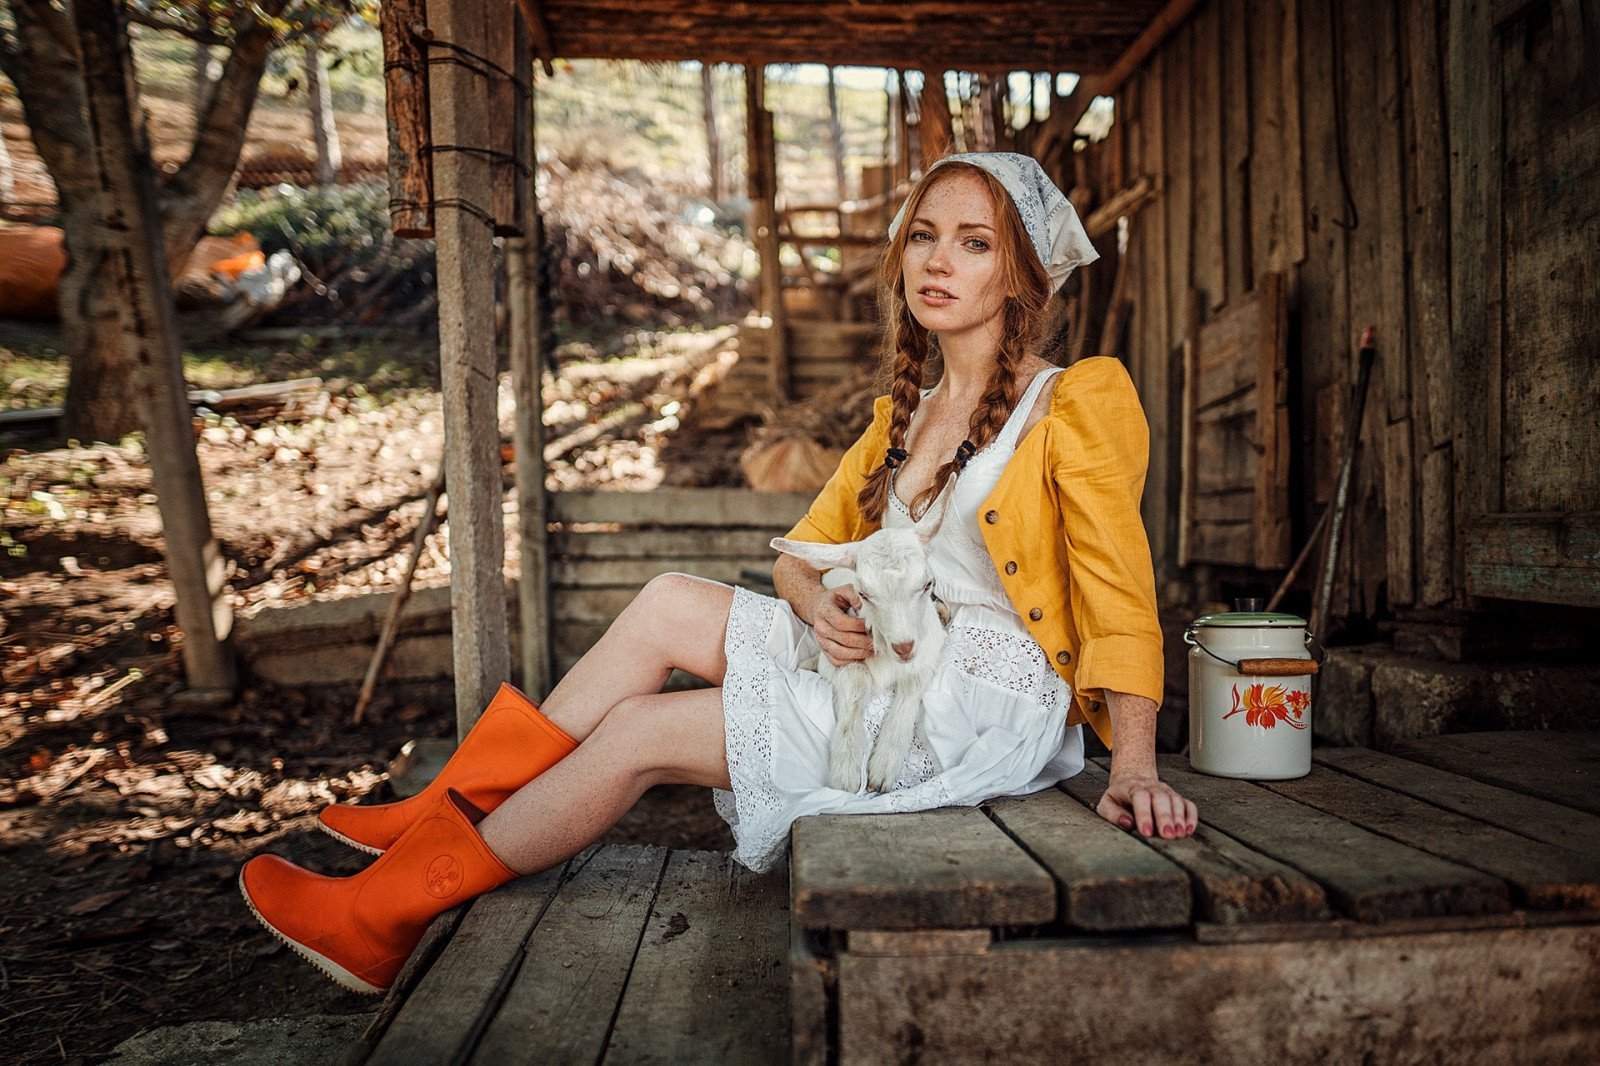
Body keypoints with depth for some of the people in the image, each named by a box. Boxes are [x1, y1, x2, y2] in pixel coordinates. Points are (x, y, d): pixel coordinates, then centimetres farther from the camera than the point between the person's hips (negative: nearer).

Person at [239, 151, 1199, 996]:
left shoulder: (1077, 404, -8)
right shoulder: (905, 411, 14)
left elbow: (1119, 597, -13)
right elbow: (804, 551, 13)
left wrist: (1136, 767, -24)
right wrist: (824, 605, -10)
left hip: (987, 700, -7)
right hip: (886, 656, 7)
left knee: (639, 732, -14)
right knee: (668, 604, -6)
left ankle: (382, 915, 2)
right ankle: (450, 814, 1)